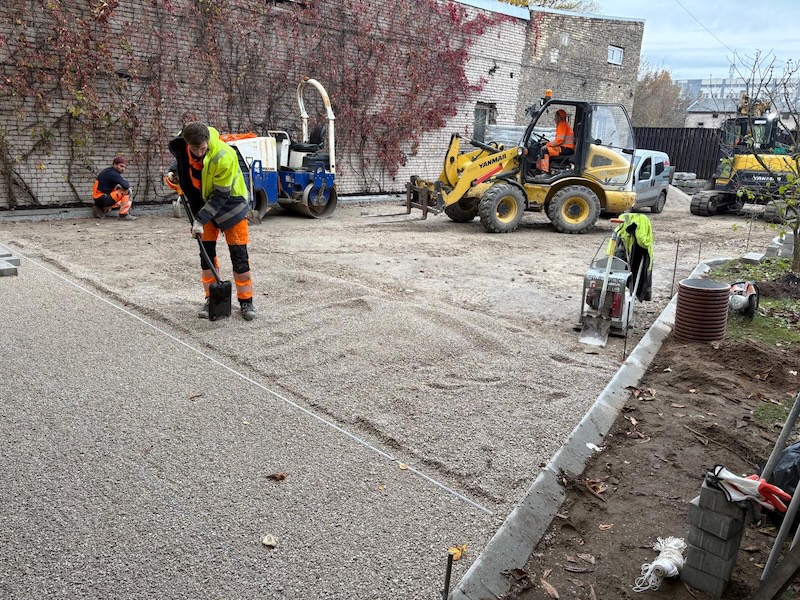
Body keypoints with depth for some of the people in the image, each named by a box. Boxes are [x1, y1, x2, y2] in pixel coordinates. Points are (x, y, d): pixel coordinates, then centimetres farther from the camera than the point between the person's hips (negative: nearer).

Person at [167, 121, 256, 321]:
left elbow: (221, 196, -27)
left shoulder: (224, 157, -33)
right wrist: (173, 171, -5)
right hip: (204, 203, 5)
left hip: (230, 203, -5)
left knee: (239, 253, -6)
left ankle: (246, 301, 5)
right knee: (207, 252, 4)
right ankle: (211, 298, 14)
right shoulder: (182, 145, -15)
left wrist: (200, 220, -29)